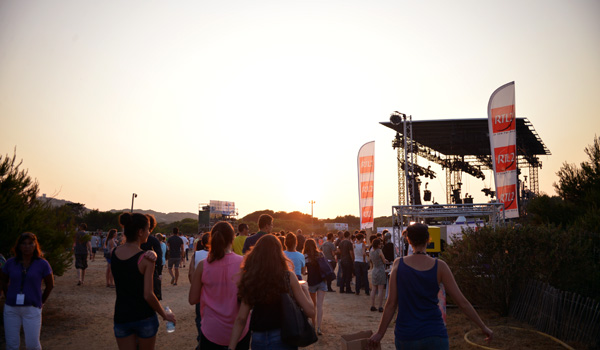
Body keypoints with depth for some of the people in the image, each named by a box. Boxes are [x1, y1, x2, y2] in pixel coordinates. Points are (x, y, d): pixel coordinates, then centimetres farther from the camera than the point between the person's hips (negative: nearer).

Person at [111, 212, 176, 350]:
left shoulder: (114, 252, -2)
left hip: (121, 316, 4)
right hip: (144, 317, -4)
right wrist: (165, 315, -5)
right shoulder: (146, 259, -17)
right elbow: (148, 295, -19)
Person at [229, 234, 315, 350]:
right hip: (282, 340, -3)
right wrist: (305, 288, 8)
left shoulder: (250, 279, -4)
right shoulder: (288, 276, -10)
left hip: (258, 340, 3)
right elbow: (310, 311, -9)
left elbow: (241, 319, -4)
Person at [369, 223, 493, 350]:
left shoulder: (398, 264, -6)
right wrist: (483, 327, 8)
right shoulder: (439, 266, -6)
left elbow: (391, 303, -5)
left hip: (406, 336, 1)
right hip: (434, 335, 0)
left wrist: (380, 333, 5)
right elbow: (462, 302, -3)